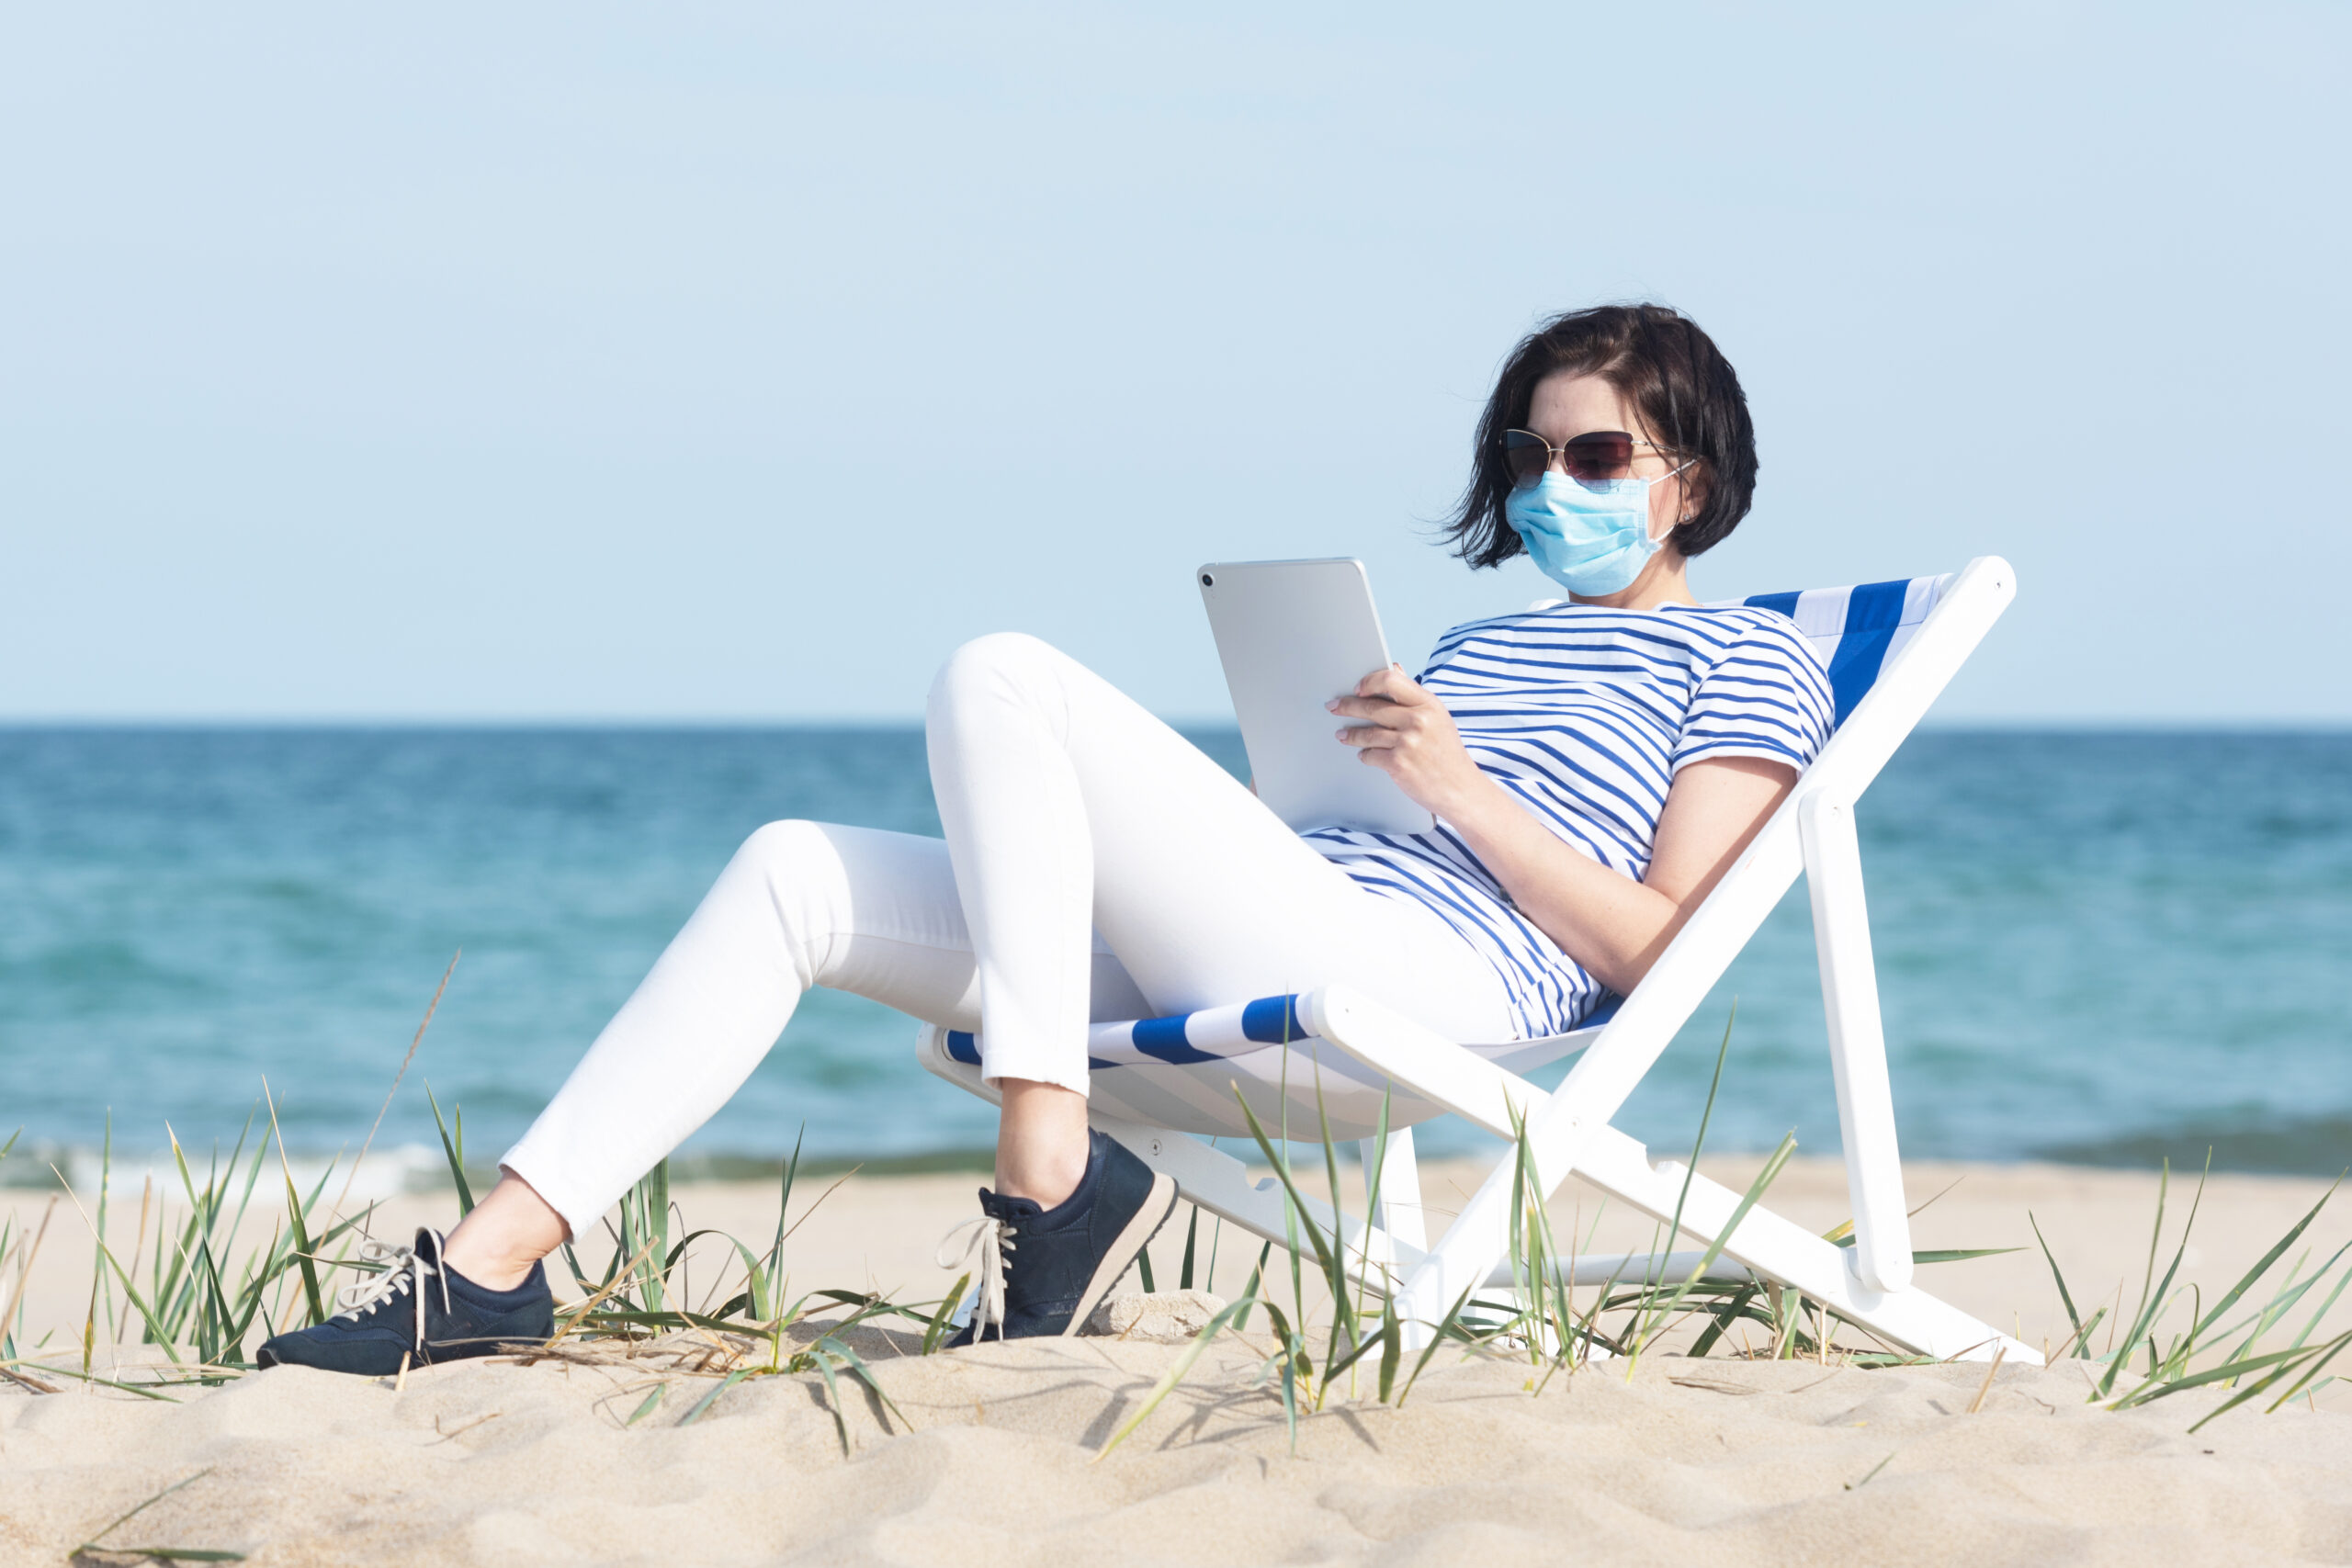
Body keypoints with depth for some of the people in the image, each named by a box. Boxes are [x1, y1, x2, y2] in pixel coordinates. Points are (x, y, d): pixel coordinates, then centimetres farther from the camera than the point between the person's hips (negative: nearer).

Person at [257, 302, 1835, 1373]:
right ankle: (499, 1259, -10)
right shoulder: (1480, 643, 36)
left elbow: (1652, 948, -2)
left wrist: (1465, 789, -8)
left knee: (1003, 678, -22)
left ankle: (1054, 1169, -26)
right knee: (796, 873, -1)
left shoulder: (1747, 658, 12)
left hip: (1414, 972, -8)